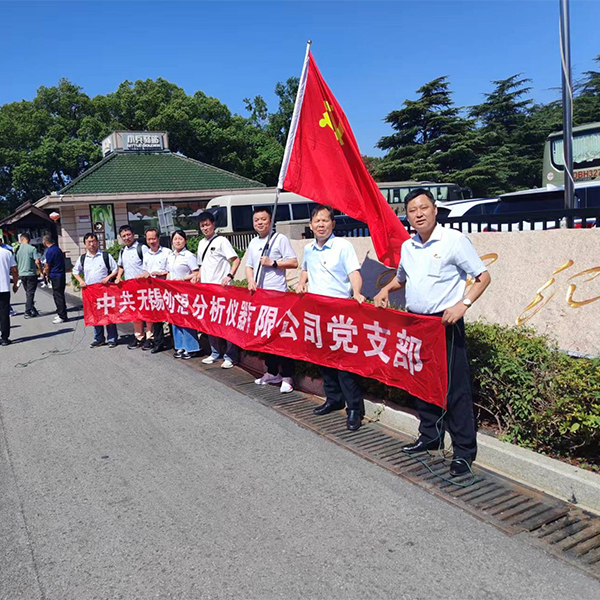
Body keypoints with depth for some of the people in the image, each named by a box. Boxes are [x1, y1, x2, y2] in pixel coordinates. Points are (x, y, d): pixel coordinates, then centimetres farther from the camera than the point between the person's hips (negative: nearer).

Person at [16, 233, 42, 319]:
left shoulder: (17, 249, 2)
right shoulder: (32, 248, -10)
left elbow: (15, 263, 9)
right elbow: (37, 262, -17)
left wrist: (18, 272, 22)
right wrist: (41, 271, -4)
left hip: (21, 274, 4)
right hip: (31, 274, -4)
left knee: (28, 293, 17)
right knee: (30, 293, 1)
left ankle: (33, 310, 24)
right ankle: (28, 312, -1)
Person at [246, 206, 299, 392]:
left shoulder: (280, 239, -2)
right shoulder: (253, 243, 17)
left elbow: (294, 263, -7)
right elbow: (249, 266, 21)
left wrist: (273, 263, -15)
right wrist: (250, 281, 2)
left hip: (277, 293, -6)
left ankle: (287, 376, -2)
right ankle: (272, 372, 22)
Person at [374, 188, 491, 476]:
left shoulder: (454, 240, -8)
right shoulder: (407, 247, 11)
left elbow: (483, 277, -6)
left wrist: (463, 304, -20)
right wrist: (386, 289, 9)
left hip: (445, 322, -6)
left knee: (455, 386, -4)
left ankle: (464, 451, 4)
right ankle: (430, 436, 29)